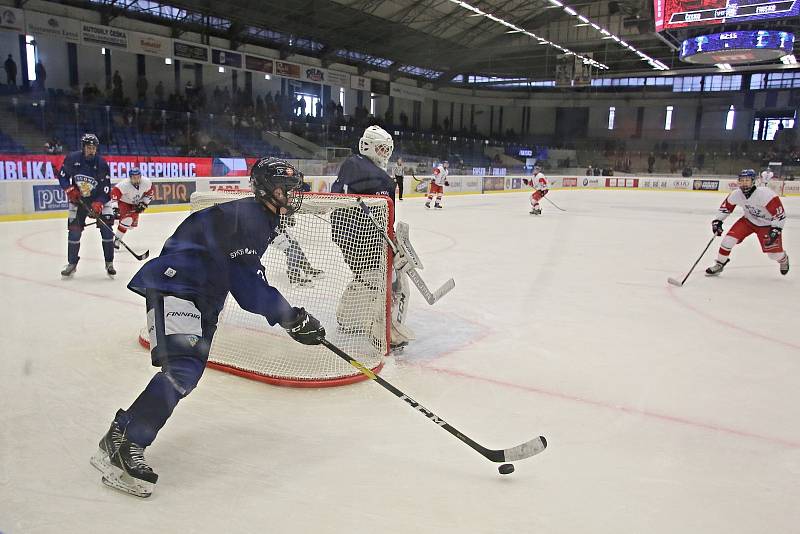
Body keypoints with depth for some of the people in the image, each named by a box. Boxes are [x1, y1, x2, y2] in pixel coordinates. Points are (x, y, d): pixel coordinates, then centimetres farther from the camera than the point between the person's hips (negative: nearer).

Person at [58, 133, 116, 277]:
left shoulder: (102, 164, -17)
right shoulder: (72, 159, -12)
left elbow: (106, 189, -18)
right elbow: (62, 176, 2)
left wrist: (98, 204, -30)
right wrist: (69, 189, -14)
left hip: (100, 199, -1)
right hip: (78, 199, 1)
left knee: (106, 227, -11)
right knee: (74, 230, -1)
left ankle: (109, 263, 0)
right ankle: (72, 264, 14)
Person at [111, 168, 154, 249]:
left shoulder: (147, 182, -23)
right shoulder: (124, 184, -36)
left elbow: (151, 191, -5)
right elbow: (115, 192, -41)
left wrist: (144, 203, -9)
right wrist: (115, 208, -51)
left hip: (135, 204, 6)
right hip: (124, 202, -6)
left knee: (133, 224, 8)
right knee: (127, 220, -25)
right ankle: (116, 239, -12)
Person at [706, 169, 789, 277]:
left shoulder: (765, 194, -32)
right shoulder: (736, 194, -17)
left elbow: (779, 212, -28)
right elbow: (726, 206, 3)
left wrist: (776, 229, -34)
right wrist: (718, 220, -3)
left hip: (767, 225, -4)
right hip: (748, 221, 4)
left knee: (774, 253, -5)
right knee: (729, 238, -13)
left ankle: (783, 259, 34)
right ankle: (719, 264, 3)